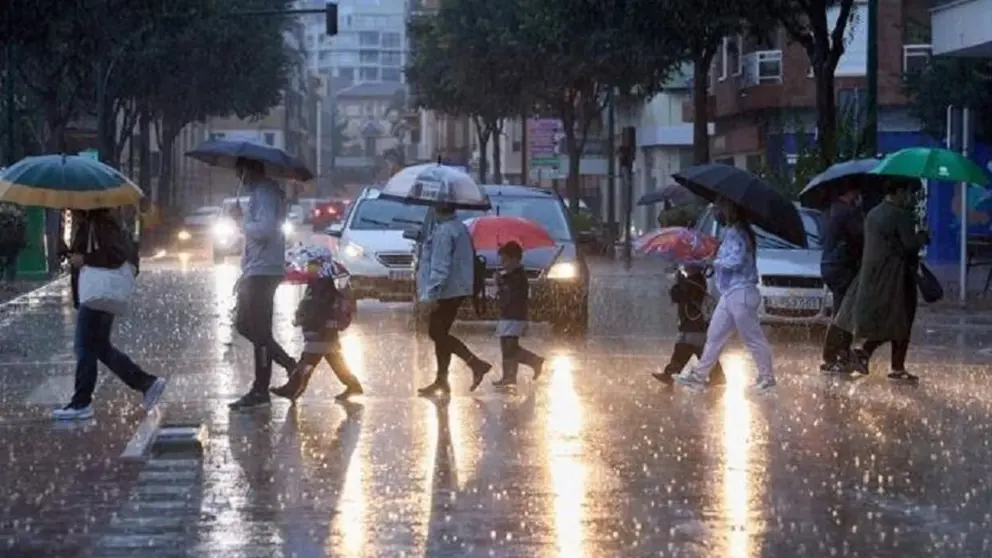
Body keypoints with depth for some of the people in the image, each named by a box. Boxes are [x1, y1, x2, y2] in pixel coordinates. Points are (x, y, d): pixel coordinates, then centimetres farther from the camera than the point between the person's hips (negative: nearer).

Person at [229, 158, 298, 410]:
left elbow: (263, 229, -28)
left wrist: (244, 224, -11)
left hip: (264, 272, -11)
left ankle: (260, 390, -2)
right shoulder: (259, 192, 17)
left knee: (260, 331, -6)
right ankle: (288, 364, 18)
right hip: (255, 272, 11)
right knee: (244, 325, 15)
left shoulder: (265, 193, -16)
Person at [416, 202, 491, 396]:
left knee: (437, 333, -4)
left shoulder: (444, 231, -18)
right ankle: (441, 380, 17)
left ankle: (476, 364, -12)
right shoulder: (461, 229, 12)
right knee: (440, 334, 14)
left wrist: (431, 294, -23)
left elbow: (440, 266, -23)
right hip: (458, 290, 10)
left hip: (446, 291, -10)